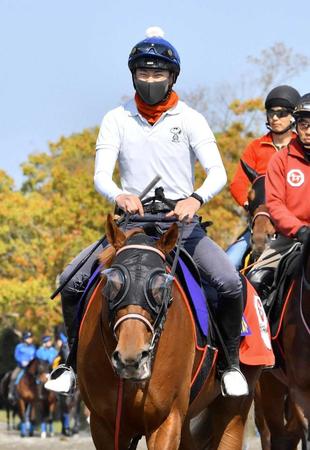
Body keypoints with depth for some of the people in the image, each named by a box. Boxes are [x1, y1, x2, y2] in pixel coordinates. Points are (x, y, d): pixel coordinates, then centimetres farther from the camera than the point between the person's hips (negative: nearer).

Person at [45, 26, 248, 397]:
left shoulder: (189, 120, 0)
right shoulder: (117, 120, 3)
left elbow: (218, 173, -9)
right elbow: (101, 176, -6)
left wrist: (196, 198, -32)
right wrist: (119, 196, -30)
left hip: (181, 222, -1)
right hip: (131, 222, 1)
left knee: (230, 283, -24)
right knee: (71, 281, -16)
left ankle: (230, 362, -2)